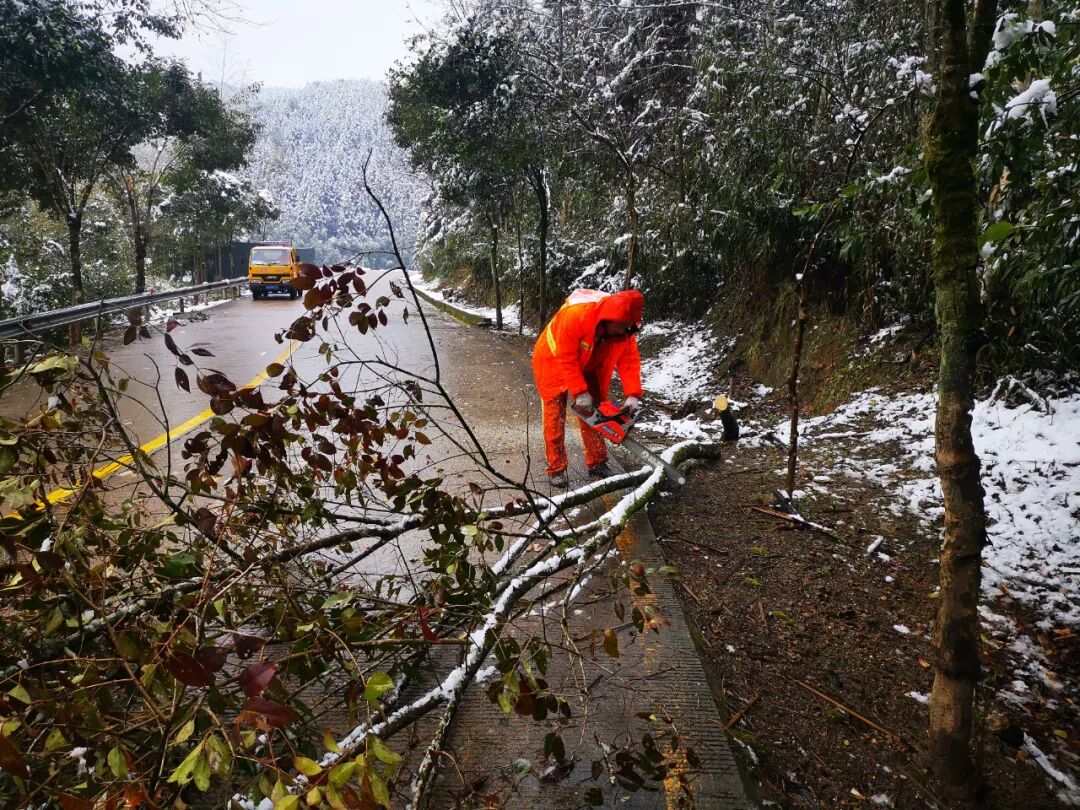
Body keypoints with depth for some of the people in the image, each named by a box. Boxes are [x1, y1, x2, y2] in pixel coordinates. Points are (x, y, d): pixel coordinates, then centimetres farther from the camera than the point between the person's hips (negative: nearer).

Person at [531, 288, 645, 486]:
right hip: (554, 361, -5)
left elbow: (629, 360, -20)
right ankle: (556, 469, 3)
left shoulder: (623, 327, -22)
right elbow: (566, 359, -36)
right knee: (555, 415, -4)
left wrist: (633, 395, -31)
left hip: (586, 367, 5)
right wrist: (580, 393, -36)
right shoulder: (576, 314, -40)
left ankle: (597, 463, 17)